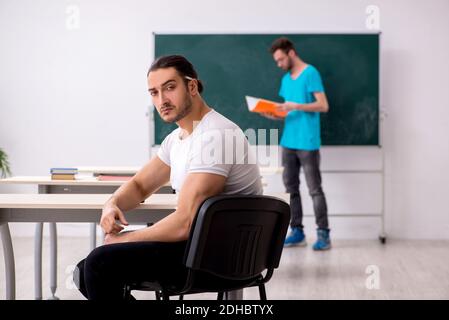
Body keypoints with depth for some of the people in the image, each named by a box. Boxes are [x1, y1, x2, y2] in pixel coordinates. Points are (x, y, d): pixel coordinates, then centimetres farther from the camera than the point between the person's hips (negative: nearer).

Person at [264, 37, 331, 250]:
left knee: (314, 189, -5)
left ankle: (323, 234, -1)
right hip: (288, 142, 7)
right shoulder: (286, 79, 16)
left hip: (308, 143, -7)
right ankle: (297, 232, 12)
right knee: (291, 188, 7)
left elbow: (323, 106, -12)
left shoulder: (310, 73, -7)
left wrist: (295, 106, -20)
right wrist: (274, 114, 0)